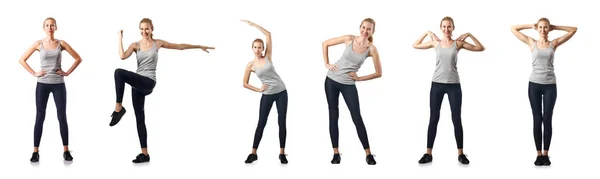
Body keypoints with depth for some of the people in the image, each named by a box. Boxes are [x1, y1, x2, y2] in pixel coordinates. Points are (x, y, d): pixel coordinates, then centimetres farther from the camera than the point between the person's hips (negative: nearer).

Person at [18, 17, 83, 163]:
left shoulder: (61, 43, 2)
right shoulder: (38, 44, 1)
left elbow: (78, 59, 7)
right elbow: (22, 59, 5)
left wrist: (68, 72, -1)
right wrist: (34, 73, -2)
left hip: (58, 84, 0)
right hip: (42, 84, 0)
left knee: (62, 117, 1)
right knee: (40, 117, 2)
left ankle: (66, 151, 8)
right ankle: (35, 151, 7)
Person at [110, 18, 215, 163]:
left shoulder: (158, 43, 4)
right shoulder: (135, 45, 9)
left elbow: (180, 46, 11)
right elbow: (122, 56, -8)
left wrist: (199, 46, 14)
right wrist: (120, 38, -5)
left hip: (148, 82, -5)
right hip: (138, 83, 5)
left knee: (119, 72, -30)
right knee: (139, 117, 5)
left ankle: (119, 107, -20)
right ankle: (144, 153, 11)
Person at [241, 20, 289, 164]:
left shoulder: (267, 56, -1)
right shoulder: (251, 65, -3)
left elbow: (268, 34, -6)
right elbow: (245, 84, 2)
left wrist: (253, 24, -6)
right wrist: (259, 89, -7)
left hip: (281, 92, 1)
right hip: (267, 95, -1)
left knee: (282, 122, 0)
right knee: (261, 123, 1)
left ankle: (282, 153, 5)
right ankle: (253, 153, 8)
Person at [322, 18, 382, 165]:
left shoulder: (371, 49, -9)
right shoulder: (350, 39, -6)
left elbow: (378, 73, -5)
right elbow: (325, 44, 4)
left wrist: (359, 78, -7)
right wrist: (326, 63, -1)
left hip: (348, 85, -1)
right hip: (331, 80, 1)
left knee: (357, 118, -4)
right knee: (333, 116, 5)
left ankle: (368, 154, 2)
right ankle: (336, 153, 12)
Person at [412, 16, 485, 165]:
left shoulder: (458, 43, 1)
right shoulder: (436, 43, 5)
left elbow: (481, 48, 0)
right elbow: (415, 45, 15)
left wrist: (469, 35, -7)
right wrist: (427, 33, 6)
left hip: (453, 85, -1)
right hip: (437, 84, 1)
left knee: (456, 119, 3)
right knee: (433, 119, 5)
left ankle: (460, 153, 12)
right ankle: (428, 153, 10)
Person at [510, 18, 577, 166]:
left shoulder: (554, 44, 4)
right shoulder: (532, 43, 4)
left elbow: (573, 30, 5)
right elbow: (513, 29, 5)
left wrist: (555, 27, 7)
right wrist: (531, 26, 8)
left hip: (550, 85, 0)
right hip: (534, 84, 0)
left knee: (547, 119, 4)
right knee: (537, 119, 4)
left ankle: (546, 154, 10)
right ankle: (539, 154, 8)